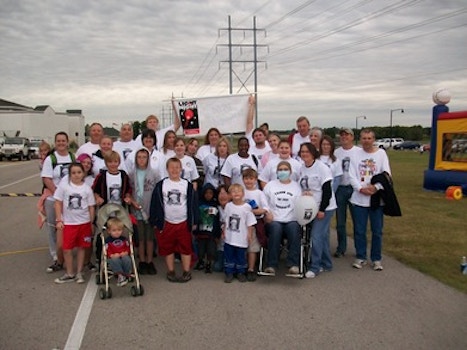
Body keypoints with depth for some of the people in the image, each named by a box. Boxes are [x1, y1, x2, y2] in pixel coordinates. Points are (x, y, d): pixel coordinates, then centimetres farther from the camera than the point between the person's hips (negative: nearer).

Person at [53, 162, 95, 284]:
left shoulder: (87, 188, -2)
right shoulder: (64, 185, -5)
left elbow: (91, 207, 3)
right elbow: (58, 203, -1)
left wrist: (91, 223, 4)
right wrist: (59, 220, -4)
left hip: (84, 222, 1)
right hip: (68, 222, -1)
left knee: (81, 247, 9)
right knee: (67, 249, 0)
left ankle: (79, 273, 23)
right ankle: (69, 274, 18)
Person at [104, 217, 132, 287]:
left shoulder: (124, 239, 11)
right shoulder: (108, 240, 0)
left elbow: (128, 248, 14)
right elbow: (107, 251, -3)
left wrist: (126, 253, -6)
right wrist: (111, 255, -19)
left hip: (124, 256, 2)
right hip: (113, 258, -2)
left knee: (127, 259, -30)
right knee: (114, 261, -36)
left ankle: (126, 274, -14)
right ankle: (120, 275, -26)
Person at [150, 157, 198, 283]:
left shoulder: (187, 185, -2)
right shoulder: (161, 185, -2)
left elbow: (193, 204, 2)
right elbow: (155, 204, 1)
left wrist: (193, 222, 1)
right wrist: (155, 222, -1)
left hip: (184, 223, 0)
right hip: (166, 223, 1)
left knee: (186, 248, 6)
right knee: (168, 248, 10)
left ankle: (186, 272, 18)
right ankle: (171, 272, 24)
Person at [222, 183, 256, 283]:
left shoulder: (247, 207, -10)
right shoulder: (228, 206, 0)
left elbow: (250, 223, -6)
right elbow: (225, 221, 9)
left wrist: (250, 235, -6)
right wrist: (224, 232, 8)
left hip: (241, 239, -2)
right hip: (229, 238, 3)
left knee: (241, 257, 9)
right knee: (229, 256, 10)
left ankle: (241, 273, 26)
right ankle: (229, 273, 22)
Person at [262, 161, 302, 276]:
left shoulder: (296, 186, 16)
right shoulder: (270, 185, 18)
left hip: (292, 220, 0)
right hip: (274, 220, 0)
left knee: (294, 229, -33)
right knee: (276, 229, -33)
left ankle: (293, 264, -28)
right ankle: (272, 265, -29)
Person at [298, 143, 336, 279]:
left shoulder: (322, 168, -15)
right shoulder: (301, 168, 5)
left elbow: (327, 191, -16)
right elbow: (301, 187, 16)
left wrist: (322, 209, -18)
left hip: (325, 208, -6)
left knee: (316, 236, -10)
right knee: (323, 236, 13)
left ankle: (314, 267, -1)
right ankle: (326, 264, 24)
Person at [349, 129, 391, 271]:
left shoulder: (381, 153, 0)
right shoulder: (356, 154, 2)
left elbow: (387, 174, -4)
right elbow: (352, 175, -1)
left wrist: (376, 187, -17)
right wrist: (361, 188, -15)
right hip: (359, 199, 1)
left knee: (377, 231, 7)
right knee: (359, 231, 7)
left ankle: (376, 259, 20)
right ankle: (360, 257, 22)